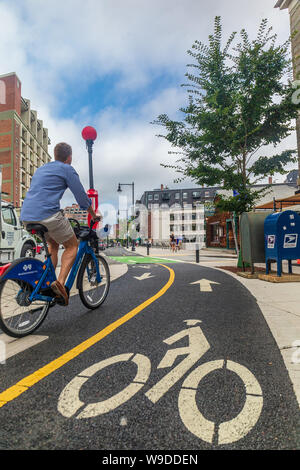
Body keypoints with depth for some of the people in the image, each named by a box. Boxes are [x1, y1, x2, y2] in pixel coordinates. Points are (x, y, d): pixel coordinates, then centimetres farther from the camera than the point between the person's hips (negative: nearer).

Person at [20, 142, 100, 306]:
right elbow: (81, 196, 4)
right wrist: (93, 215, 19)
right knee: (72, 246, 7)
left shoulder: (41, 169, 27)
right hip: (48, 215, -8)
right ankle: (60, 283, -10)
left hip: (26, 216, 8)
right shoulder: (67, 169, 4)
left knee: (53, 244, 25)